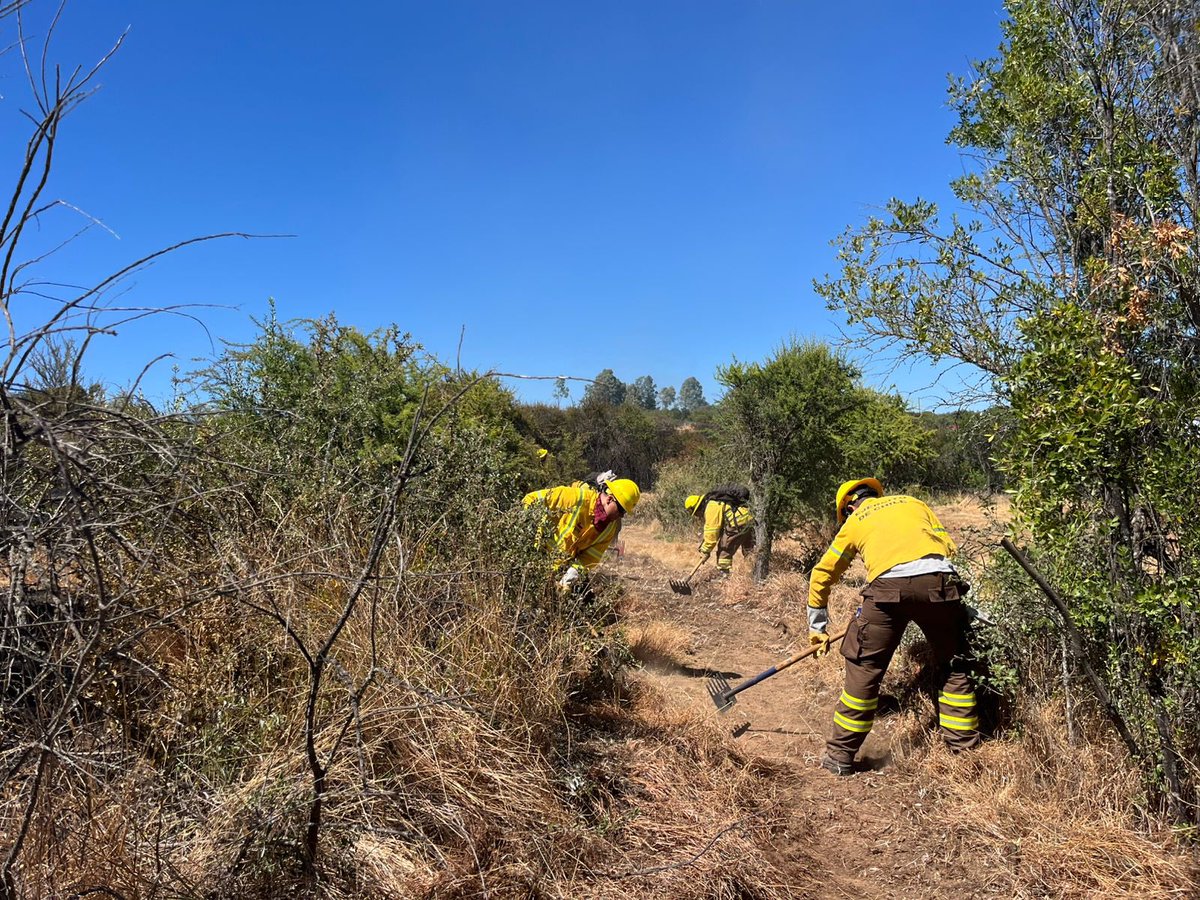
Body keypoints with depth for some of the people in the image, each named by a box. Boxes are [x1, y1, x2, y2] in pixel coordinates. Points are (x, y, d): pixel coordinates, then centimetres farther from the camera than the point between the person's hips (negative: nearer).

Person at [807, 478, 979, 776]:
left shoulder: (853, 522, 26)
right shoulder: (912, 503, 30)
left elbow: (822, 575, 28)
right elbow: (948, 545, 23)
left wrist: (817, 627, 37)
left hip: (889, 585, -2)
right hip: (940, 580, 2)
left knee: (864, 670, 9)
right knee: (955, 668, 20)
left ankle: (840, 756, 16)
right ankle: (965, 749, 26)